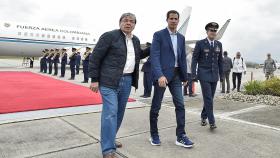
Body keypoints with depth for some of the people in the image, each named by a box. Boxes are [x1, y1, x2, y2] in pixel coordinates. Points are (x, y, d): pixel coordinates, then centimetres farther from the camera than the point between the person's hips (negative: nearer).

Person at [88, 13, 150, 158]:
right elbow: (95, 57, -7)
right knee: (110, 112, -11)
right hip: (109, 81, -7)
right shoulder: (109, 36, -6)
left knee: (119, 112, 13)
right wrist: (94, 79, -11)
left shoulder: (135, 40, 14)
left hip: (127, 80, 7)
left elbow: (138, 55, 30)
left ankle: (109, 139, 30)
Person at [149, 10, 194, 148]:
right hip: (162, 74, -5)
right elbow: (154, 56, -14)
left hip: (176, 75, 5)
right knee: (156, 106, 5)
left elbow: (183, 58, 16)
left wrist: (185, 77, 14)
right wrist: (159, 75, -26)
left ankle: (181, 136, 10)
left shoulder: (181, 37, 14)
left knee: (180, 105, 1)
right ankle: (154, 135, 21)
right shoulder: (158, 35, -4)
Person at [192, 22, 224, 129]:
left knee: (210, 98, 9)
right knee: (208, 98, -9)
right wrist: (193, 75, -12)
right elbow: (194, 60, -6)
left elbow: (220, 61, 13)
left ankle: (203, 117, 26)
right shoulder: (200, 43, -5)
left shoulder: (219, 44, 9)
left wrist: (222, 75, 11)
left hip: (214, 75, 5)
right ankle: (211, 121, -4)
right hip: (204, 74, -5)